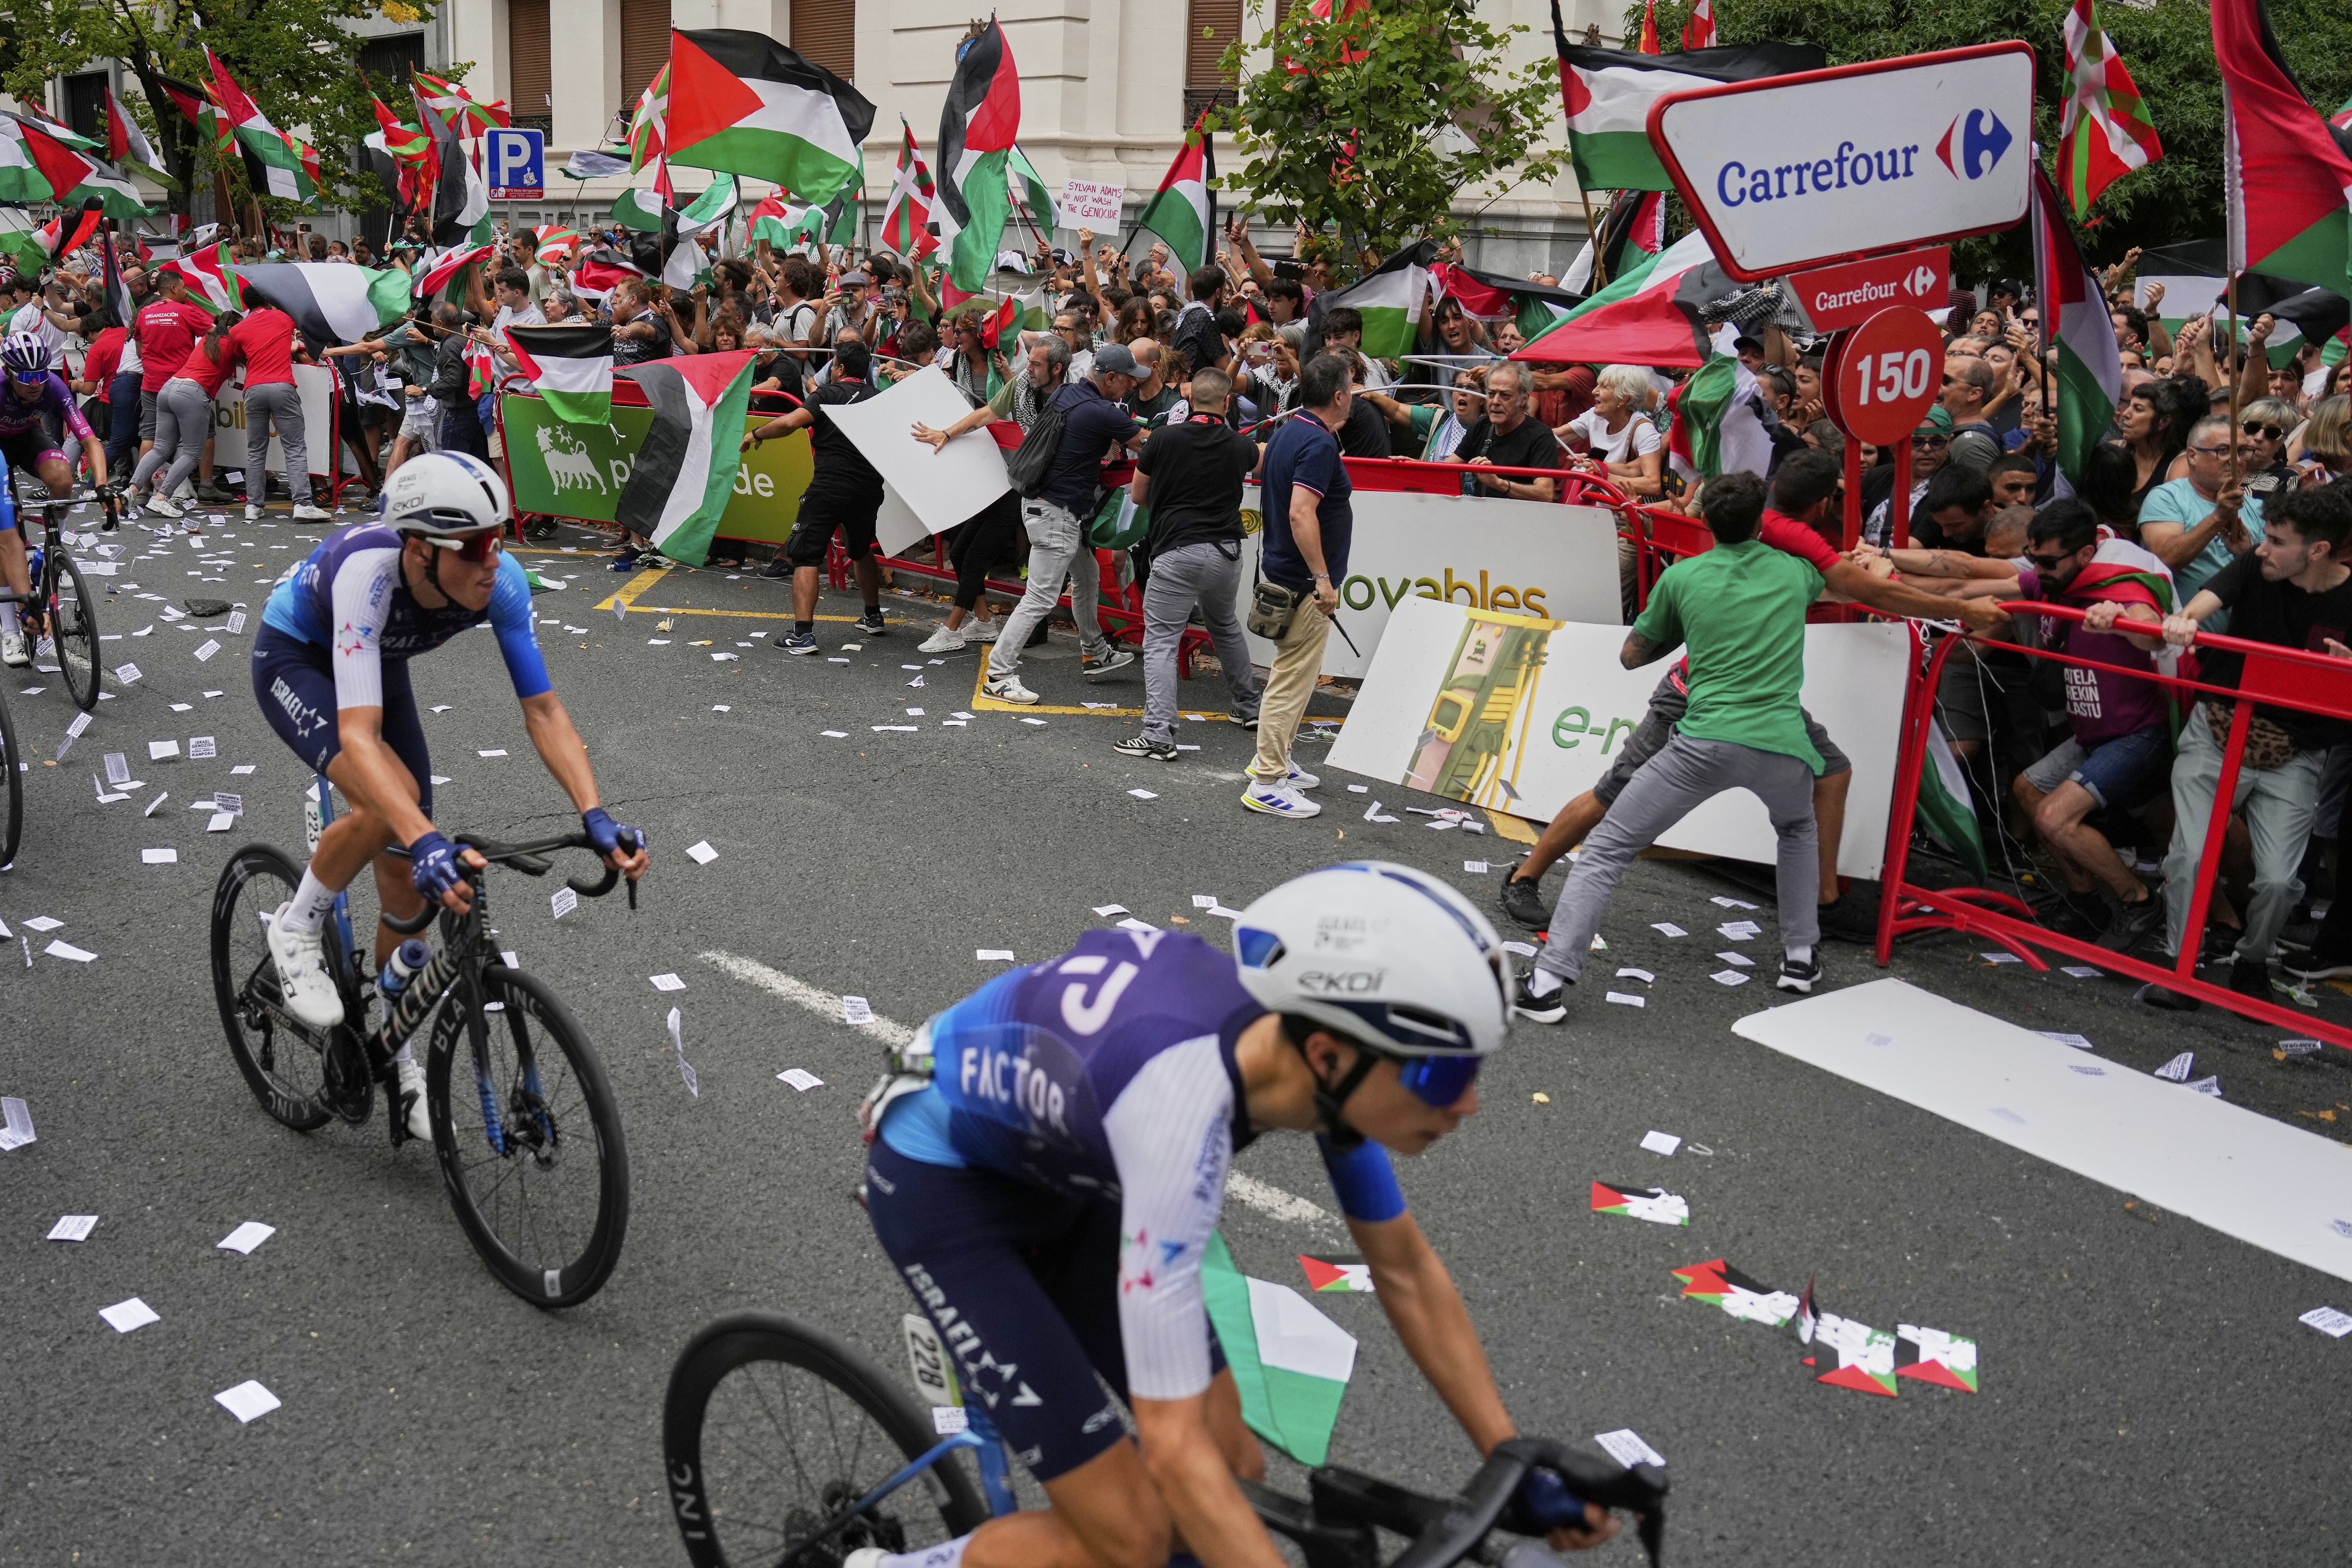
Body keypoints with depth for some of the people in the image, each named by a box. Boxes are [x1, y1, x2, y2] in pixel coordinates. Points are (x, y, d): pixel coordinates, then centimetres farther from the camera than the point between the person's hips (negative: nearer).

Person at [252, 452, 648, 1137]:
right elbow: (359, 734, -50)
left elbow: (543, 708, -26)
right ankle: (298, 927, -3)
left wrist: (595, 817, -40)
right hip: (295, 657, -4)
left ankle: (389, 1046, 24)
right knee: (391, 803, -33)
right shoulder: (368, 571, -43)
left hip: (380, 663, 5)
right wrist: (427, 841, -63)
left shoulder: (501, 580, -30)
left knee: (409, 887, 2)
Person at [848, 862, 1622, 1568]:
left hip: (1058, 1178, 7)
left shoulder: (1325, 1053, -19)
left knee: (1235, 1466, 2)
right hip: (942, 1181, -7)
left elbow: (1407, 1272, -2)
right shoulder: (1180, 1108, -41)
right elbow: (1174, 1445, -38)